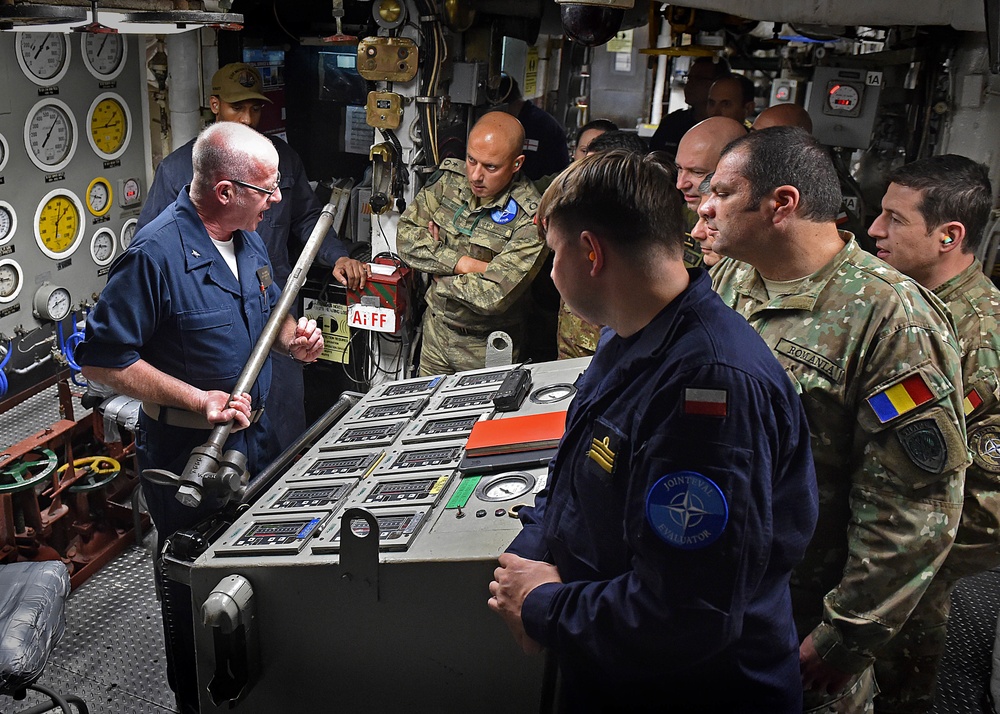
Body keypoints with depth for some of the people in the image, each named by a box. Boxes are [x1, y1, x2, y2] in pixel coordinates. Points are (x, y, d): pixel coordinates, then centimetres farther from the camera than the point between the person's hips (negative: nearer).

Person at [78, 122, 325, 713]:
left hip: (255, 436, 8)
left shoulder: (247, 238, 2)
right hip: (190, 453, -7)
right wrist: (197, 399, -26)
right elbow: (103, 358, -21)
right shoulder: (156, 254, -23)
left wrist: (292, 336, -5)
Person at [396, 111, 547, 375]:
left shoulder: (530, 216, -23)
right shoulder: (449, 179, -6)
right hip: (436, 329, 5)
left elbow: (494, 297, -29)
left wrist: (439, 271, -15)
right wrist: (464, 264, -21)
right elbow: (406, 235, -10)